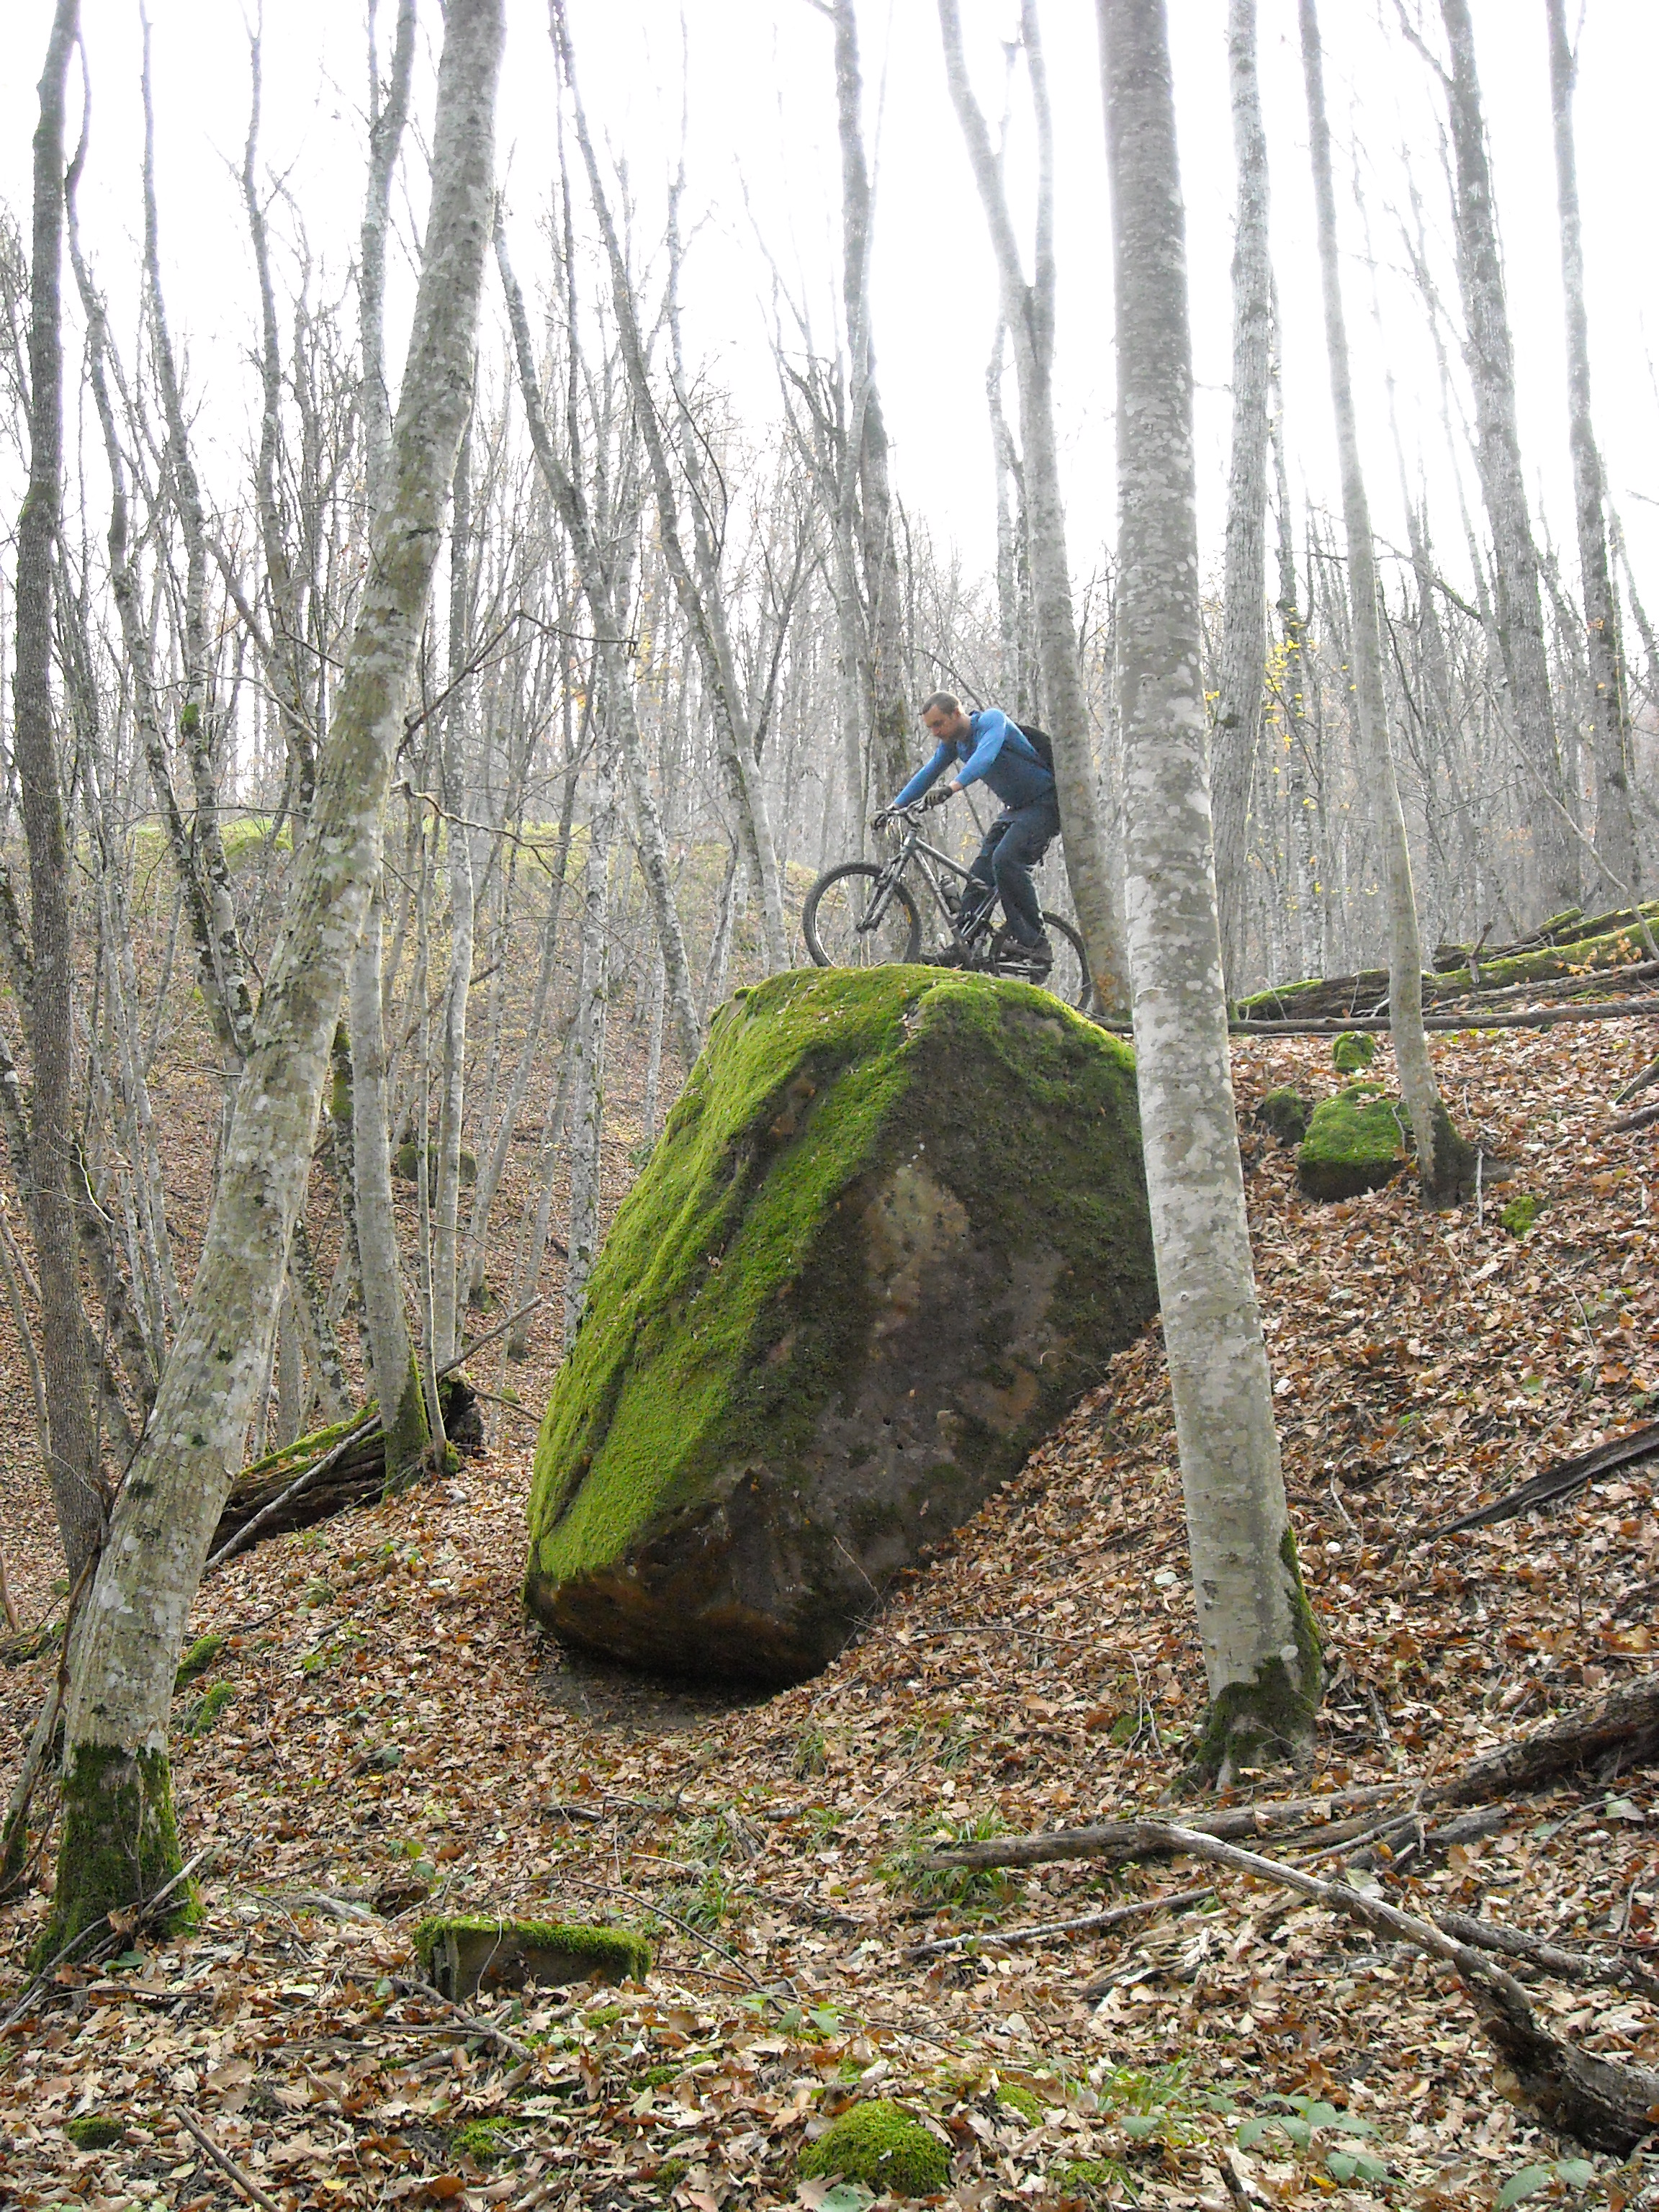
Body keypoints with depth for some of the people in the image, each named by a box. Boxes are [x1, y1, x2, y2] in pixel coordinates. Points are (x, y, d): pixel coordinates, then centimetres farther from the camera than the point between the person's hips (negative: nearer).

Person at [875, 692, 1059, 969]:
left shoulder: (992, 720, -20)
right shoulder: (952, 742, 5)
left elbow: (984, 757, -38)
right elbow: (928, 773, 6)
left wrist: (952, 788, -52)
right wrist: (895, 806, -6)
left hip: (1044, 805, -9)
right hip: (1014, 809, 9)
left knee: (1005, 861, -26)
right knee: (981, 871, -2)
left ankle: (1037, 944, -20)